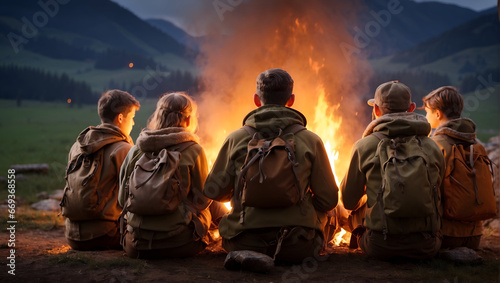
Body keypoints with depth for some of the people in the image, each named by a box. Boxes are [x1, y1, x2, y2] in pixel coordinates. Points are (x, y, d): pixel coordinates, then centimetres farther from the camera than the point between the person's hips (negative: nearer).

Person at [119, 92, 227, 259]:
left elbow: (122, 199, 8)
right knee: (212, 205, 25)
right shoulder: (193, 151, -8)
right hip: (179, 245, -4)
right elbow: (202, 201, -1)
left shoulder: (135, 150, 2)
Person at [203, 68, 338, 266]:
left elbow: (213, 191, 5)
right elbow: (328, 200, 1)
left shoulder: (236, 139, 0)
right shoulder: (310, 140, -2)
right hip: (297, 247, 0)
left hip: (245, 243, 0)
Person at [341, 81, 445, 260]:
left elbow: (349, 201, 8)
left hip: (380, 246, -3)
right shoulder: (433, 147, 7)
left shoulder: (364, 146, 0)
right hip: (426, 248, 3)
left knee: (355, 214, 24)